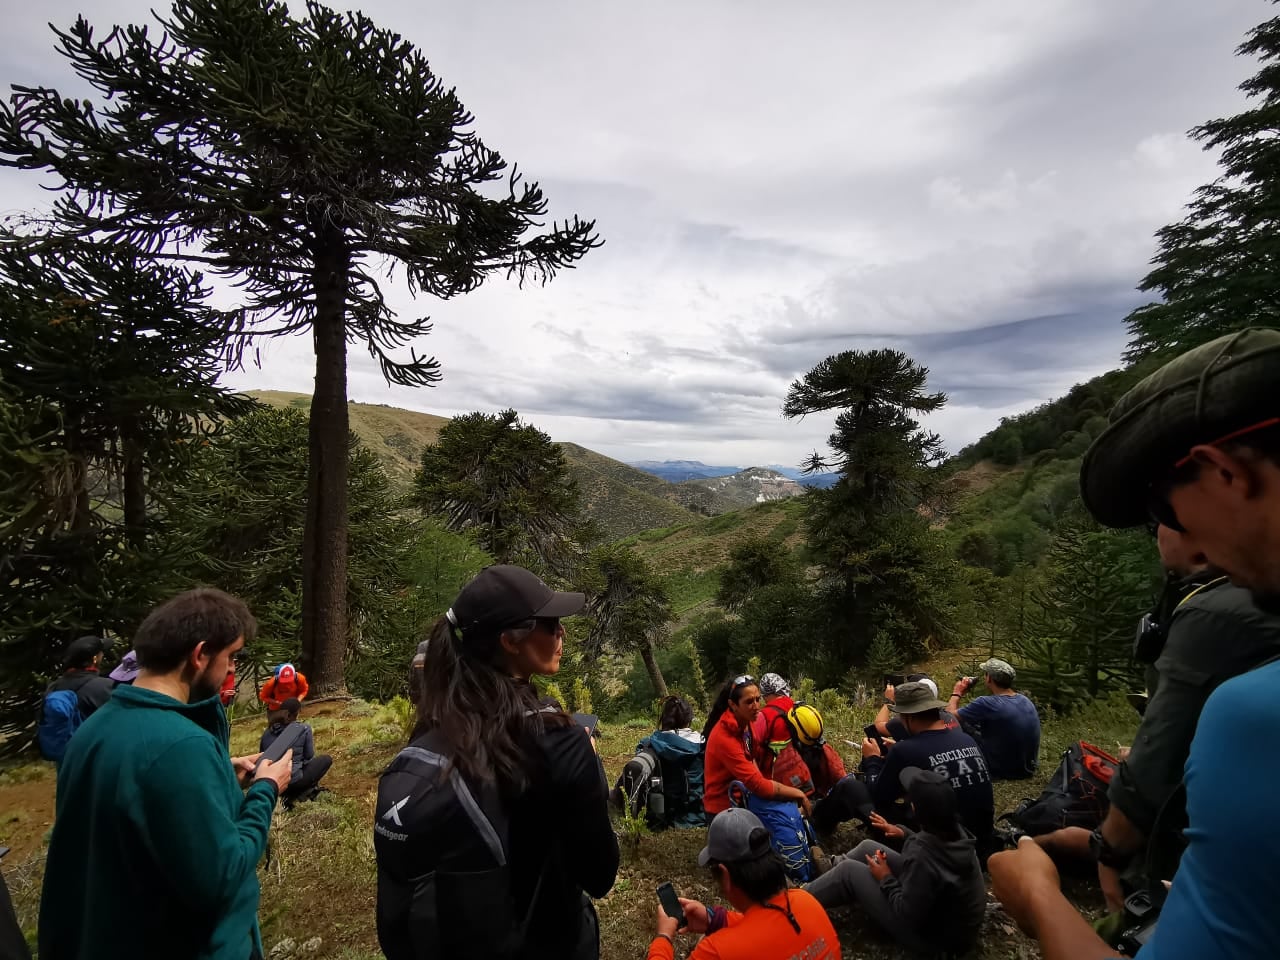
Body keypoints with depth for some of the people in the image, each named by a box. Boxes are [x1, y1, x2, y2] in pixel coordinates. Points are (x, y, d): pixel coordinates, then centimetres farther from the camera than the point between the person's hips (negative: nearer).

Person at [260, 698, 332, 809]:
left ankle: (288, 794, 14)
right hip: (293, 781, -6)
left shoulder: (267, 732, 4)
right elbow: (309, 756, 1)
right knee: (326, 759, 15)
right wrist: (311, 741, 19)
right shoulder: (304, 729, -9)